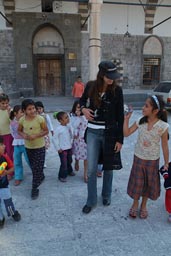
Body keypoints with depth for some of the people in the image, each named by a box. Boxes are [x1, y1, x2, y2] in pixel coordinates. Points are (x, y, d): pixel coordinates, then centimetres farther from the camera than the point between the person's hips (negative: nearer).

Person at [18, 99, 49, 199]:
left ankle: (35, 188, 12)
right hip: (28, 147, 4)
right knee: (33, 166, 20)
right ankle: (41, 177, 47)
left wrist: (36, 135, -23)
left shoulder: (40, 119, -17)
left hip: (40, 147, -4)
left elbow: (46, 131, -10)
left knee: (38, 168, -2)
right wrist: (23, 135, -14)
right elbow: (19, 130, 7)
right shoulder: (22, 120, -8)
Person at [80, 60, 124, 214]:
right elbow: (82, 99, 17)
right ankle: (91, 201, 23)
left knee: (108, 167, 13)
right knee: (91, 169, 5)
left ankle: (106, 196, 37)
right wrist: (83, 108, -6)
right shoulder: (91, 86, -4)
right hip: (93, 132, 1)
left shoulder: (117, 90, -9)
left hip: (110, 133, -1)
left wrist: (120, 139, -6)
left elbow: (120, 116, -6)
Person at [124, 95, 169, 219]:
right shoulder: (140, 121, -10)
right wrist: (126, 119, -15)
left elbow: (165, 146, -9)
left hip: (153, 160, -1)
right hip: (138, 158, 2)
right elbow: (126, 133, -5)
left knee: (149, 183, 16)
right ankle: (135, 204, 39)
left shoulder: (163, 126, -18)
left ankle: (144, 205, 41)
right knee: (137, 182, 14)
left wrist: (166, 163, -3)